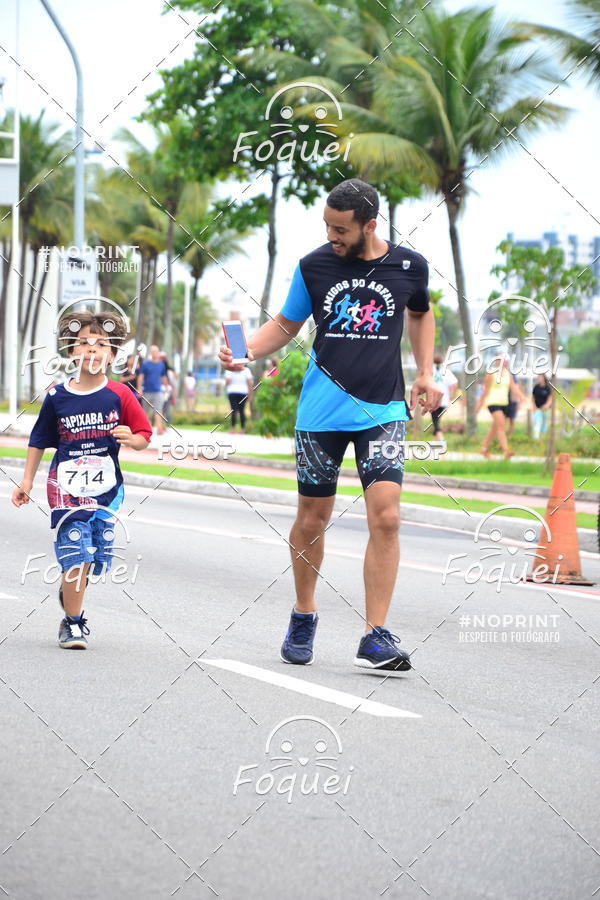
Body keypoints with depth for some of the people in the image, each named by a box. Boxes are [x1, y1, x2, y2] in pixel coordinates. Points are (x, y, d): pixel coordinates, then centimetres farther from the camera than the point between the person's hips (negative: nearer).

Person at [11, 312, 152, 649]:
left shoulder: (119, 395, -2)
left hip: (106, 487, 2)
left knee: (98, 556, 6)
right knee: (77, 552, -12)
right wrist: (27, 481, 9)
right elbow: (39, 442, 9)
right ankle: (72, 623, 1)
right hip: (67, 485, -2)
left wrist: (131, 439, -21)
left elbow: (144, 437, 1)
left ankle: (71, 591, 38)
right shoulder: (57, 397, 0)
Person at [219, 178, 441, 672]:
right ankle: (304, 615, 30)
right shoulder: (314, 266, -1)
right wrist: (246, 351, -8)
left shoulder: (409, 266, 1)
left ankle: (376, 637, -10)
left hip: (383, 411, -1)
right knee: (313, 518, 7)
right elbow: (285, 325, 10)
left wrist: (426, 373, 14)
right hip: (322, 411, 1)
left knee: (385, 516, -14)